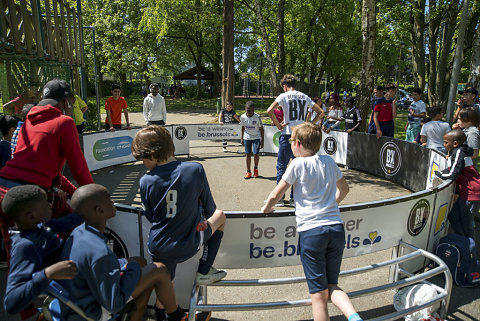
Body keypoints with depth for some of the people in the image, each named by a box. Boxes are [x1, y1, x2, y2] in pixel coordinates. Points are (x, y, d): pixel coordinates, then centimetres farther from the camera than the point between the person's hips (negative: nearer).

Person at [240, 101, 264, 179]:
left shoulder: (257, 117, -17)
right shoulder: (243, 117, -9)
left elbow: (261, 128, -9)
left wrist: (262, 140, -9)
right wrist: (242, 138, 8)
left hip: (256, 137, -2)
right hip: (247, 137, 2)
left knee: (256, 153, -9)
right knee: (248, 154, 3)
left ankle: (255, 168, 18)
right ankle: (248, 172, 13)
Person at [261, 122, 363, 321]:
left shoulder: (298, 164, -2)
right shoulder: (329, 162, 12)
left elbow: (275, 195, 0)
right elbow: (344, 189, 26)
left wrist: (266, 208, 19)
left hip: (311, 231, -5)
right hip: (336, 228, 5)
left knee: (319, 294, 4)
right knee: (332, 286, 16)